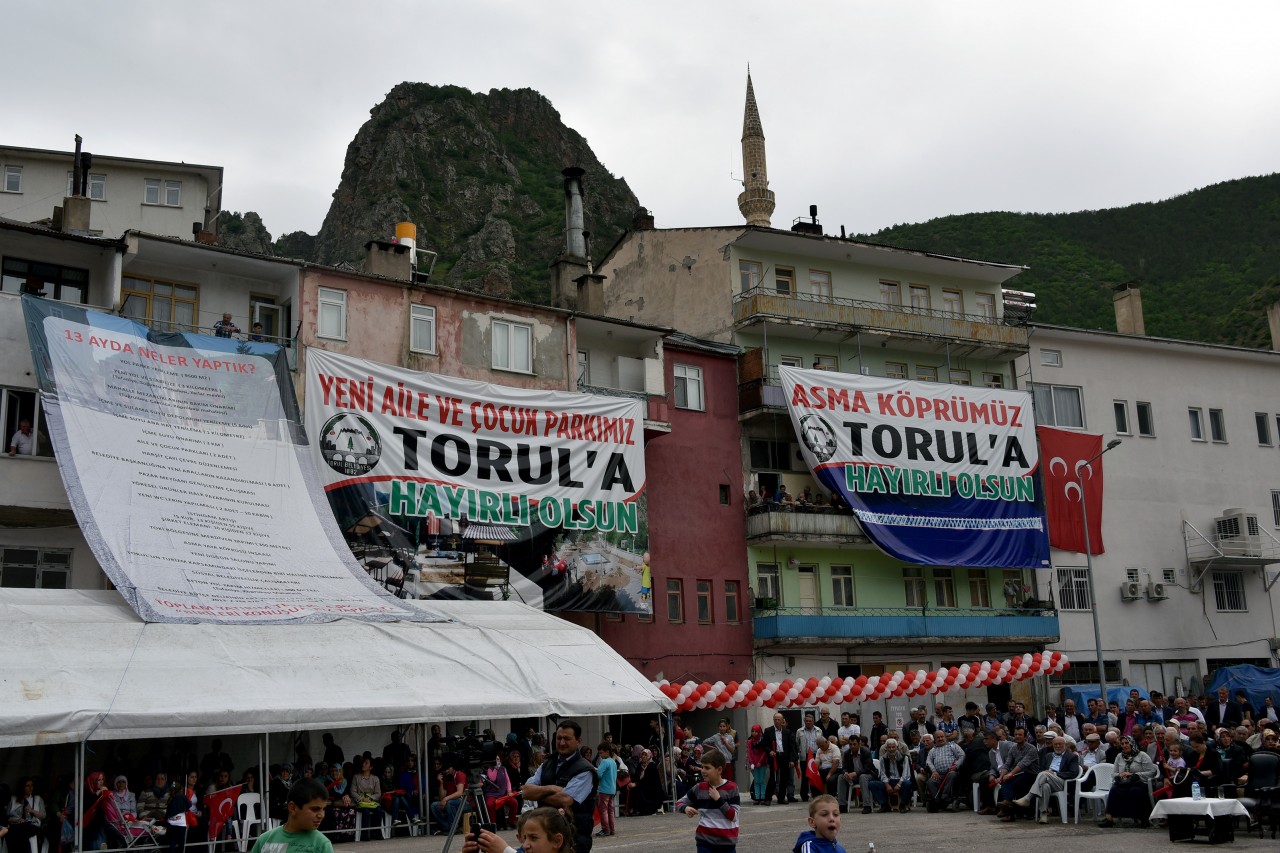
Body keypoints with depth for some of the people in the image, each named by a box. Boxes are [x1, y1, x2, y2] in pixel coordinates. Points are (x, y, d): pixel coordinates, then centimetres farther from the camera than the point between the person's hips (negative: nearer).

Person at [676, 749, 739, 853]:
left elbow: (733, 816, -10)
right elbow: (680, 803, 9)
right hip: (705, 841, 1)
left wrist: (718, 799, -18)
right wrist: (686, 808, -14)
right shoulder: (699, 788, 1)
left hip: (727, 841, -1)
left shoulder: (731, 788, -6)